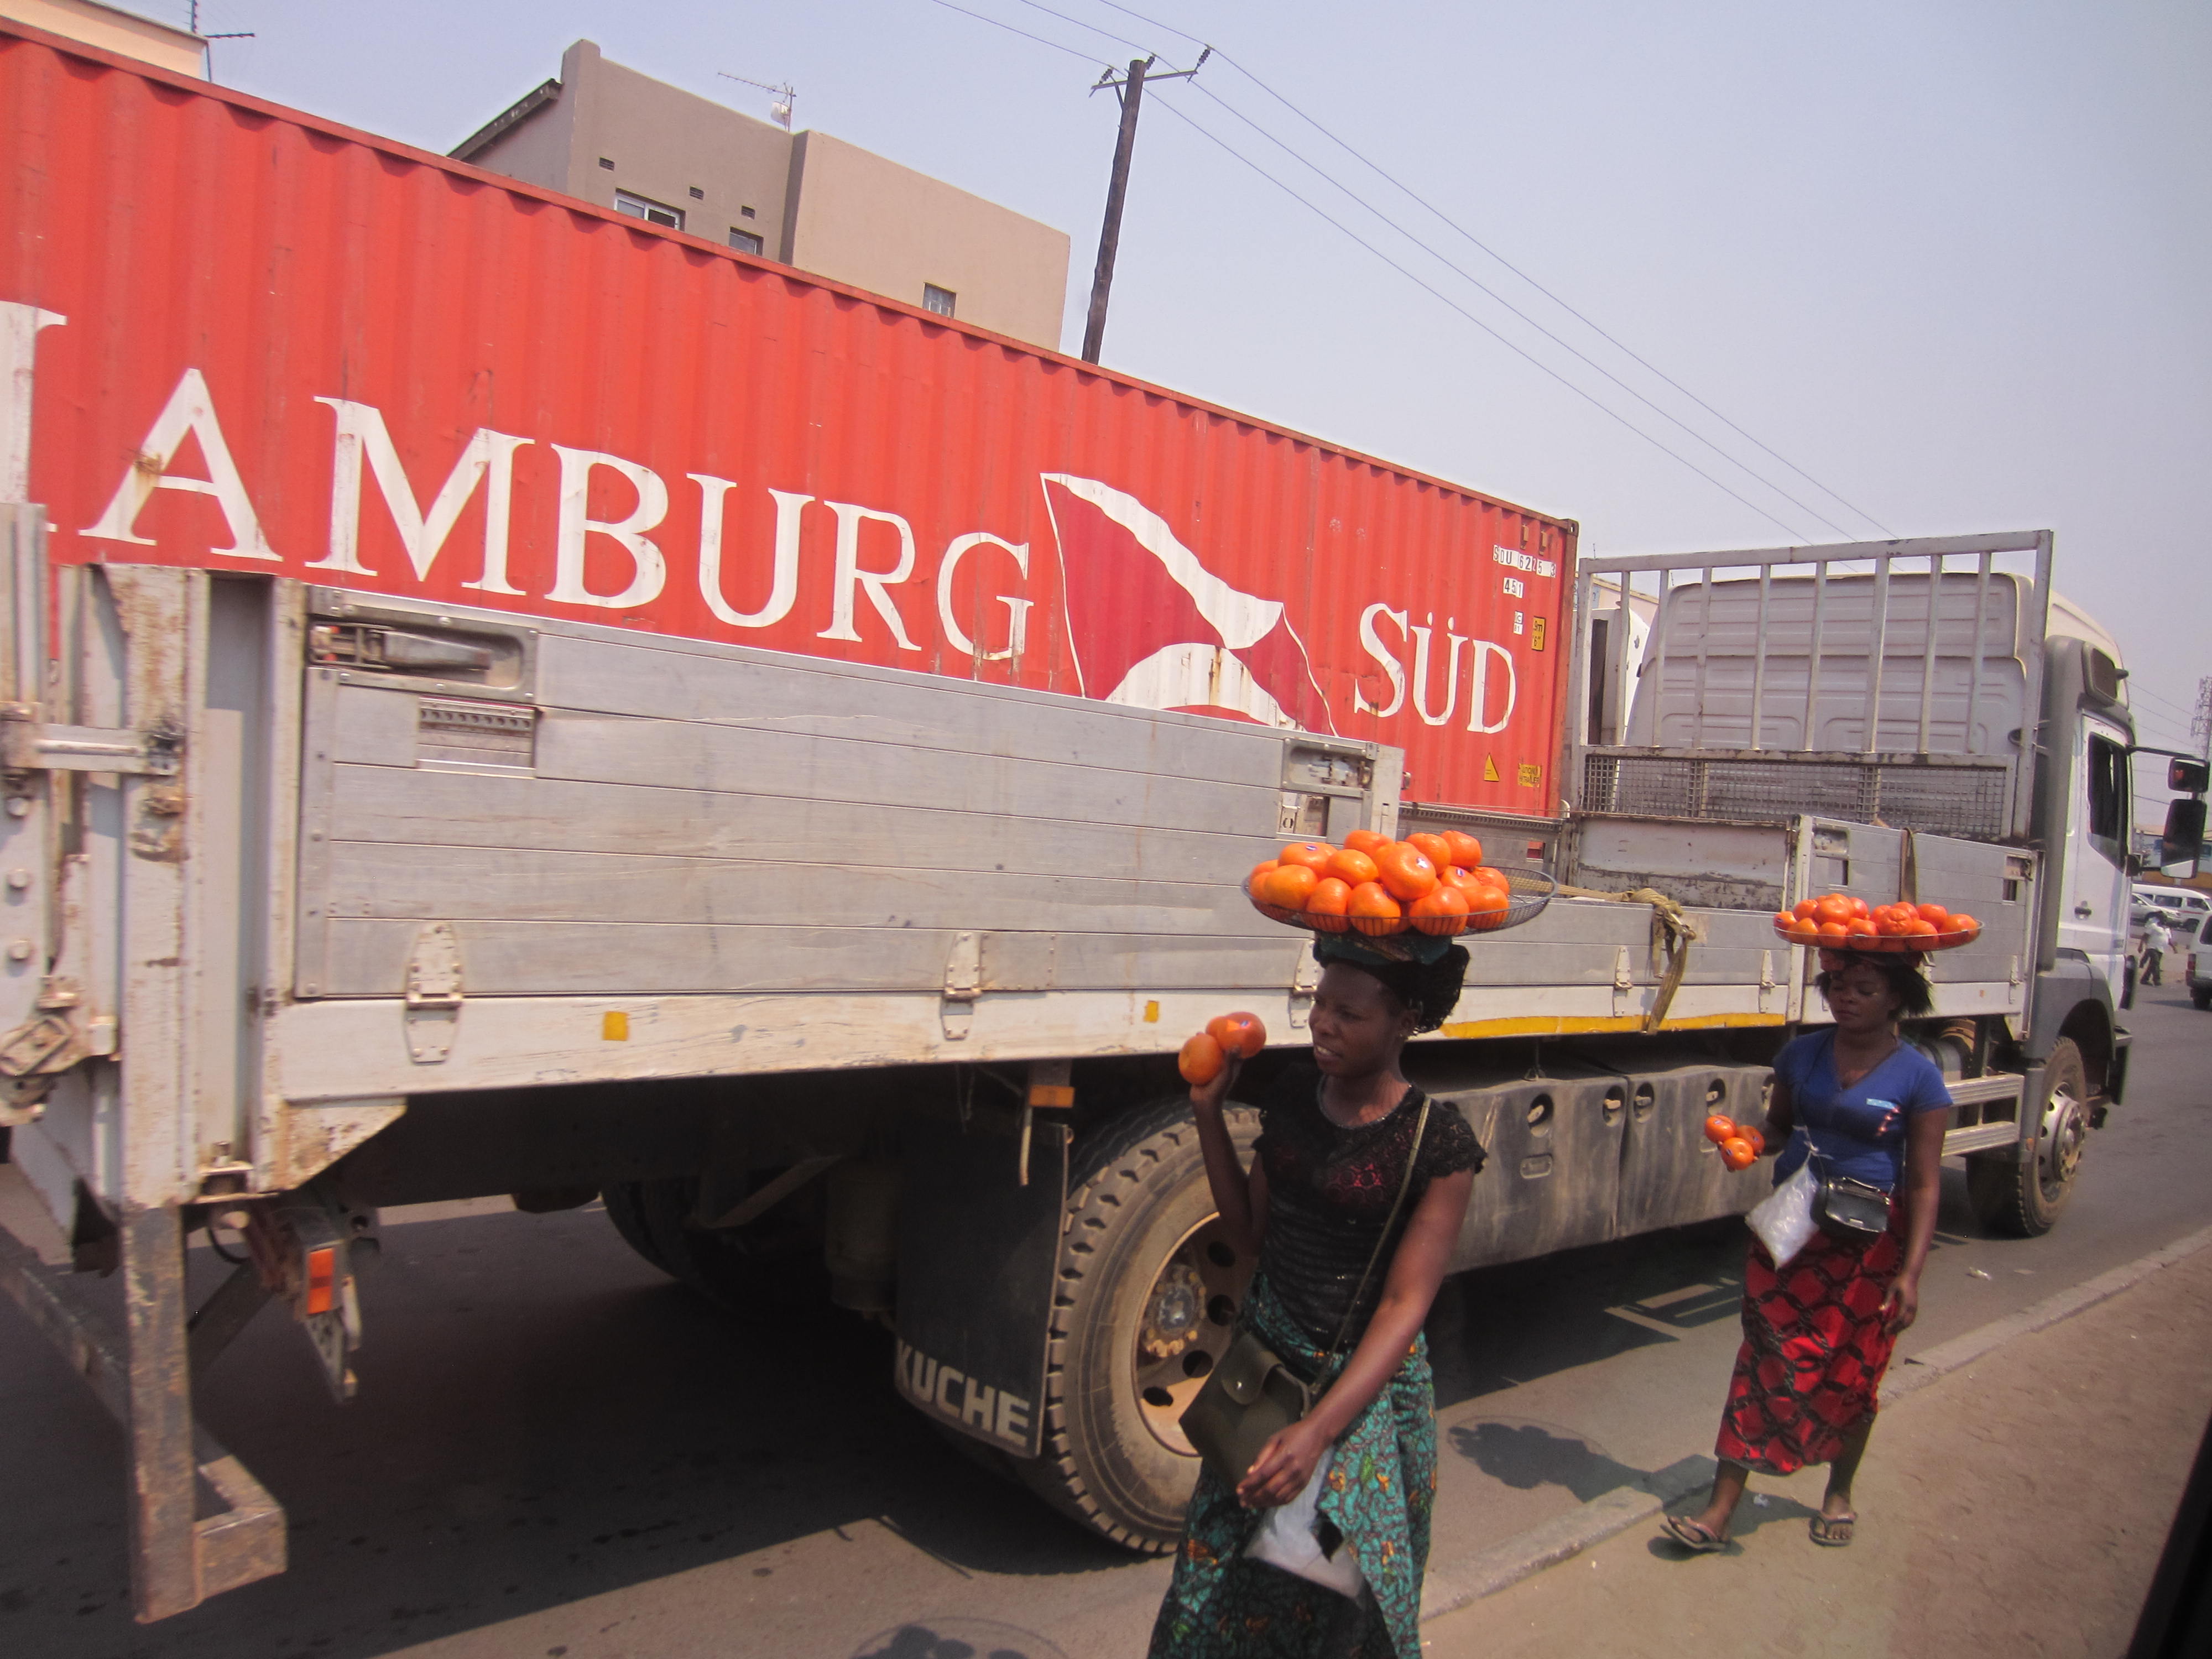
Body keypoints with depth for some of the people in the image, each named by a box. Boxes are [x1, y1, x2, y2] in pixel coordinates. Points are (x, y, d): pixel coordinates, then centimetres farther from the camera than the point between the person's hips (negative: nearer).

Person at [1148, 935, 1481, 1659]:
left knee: (1340, 1597, 8)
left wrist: (1320, 1429, -28)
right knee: (1218, 1578, 13)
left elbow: (1405, 1305, -18)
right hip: (1266, 1358, 5)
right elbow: (1252, 1232, 6)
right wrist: (1207, 1112, -3)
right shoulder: (1293, 1095, -1)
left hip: (1366, 1381, -4)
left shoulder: (1438, 1142, -17)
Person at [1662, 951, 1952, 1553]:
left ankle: (1839, 1492, 36)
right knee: (1766, 1361, -1)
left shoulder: (1918, 1077, -8)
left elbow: (1925, 1183, -9)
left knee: (1852, 1373, 12)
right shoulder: (1802, 1054, 3)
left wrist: (1910, 1272, -15)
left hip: (1869, 1244, -2)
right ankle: (1720, 1509, 1)